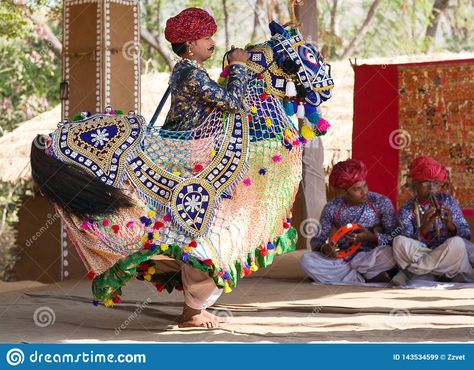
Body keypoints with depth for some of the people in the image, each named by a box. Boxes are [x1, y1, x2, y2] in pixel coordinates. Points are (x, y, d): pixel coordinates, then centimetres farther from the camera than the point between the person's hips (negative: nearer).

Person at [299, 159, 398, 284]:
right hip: (343, 258, 2)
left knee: (389, 253, -35)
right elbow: (317, 240, 1)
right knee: (306, 260, -23)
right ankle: (369, 278, -23)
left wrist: (373, 237, -25)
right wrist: (324, 248, -23)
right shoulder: (332, 208, -4)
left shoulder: (381, 202, -6)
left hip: (372, 258, -2)